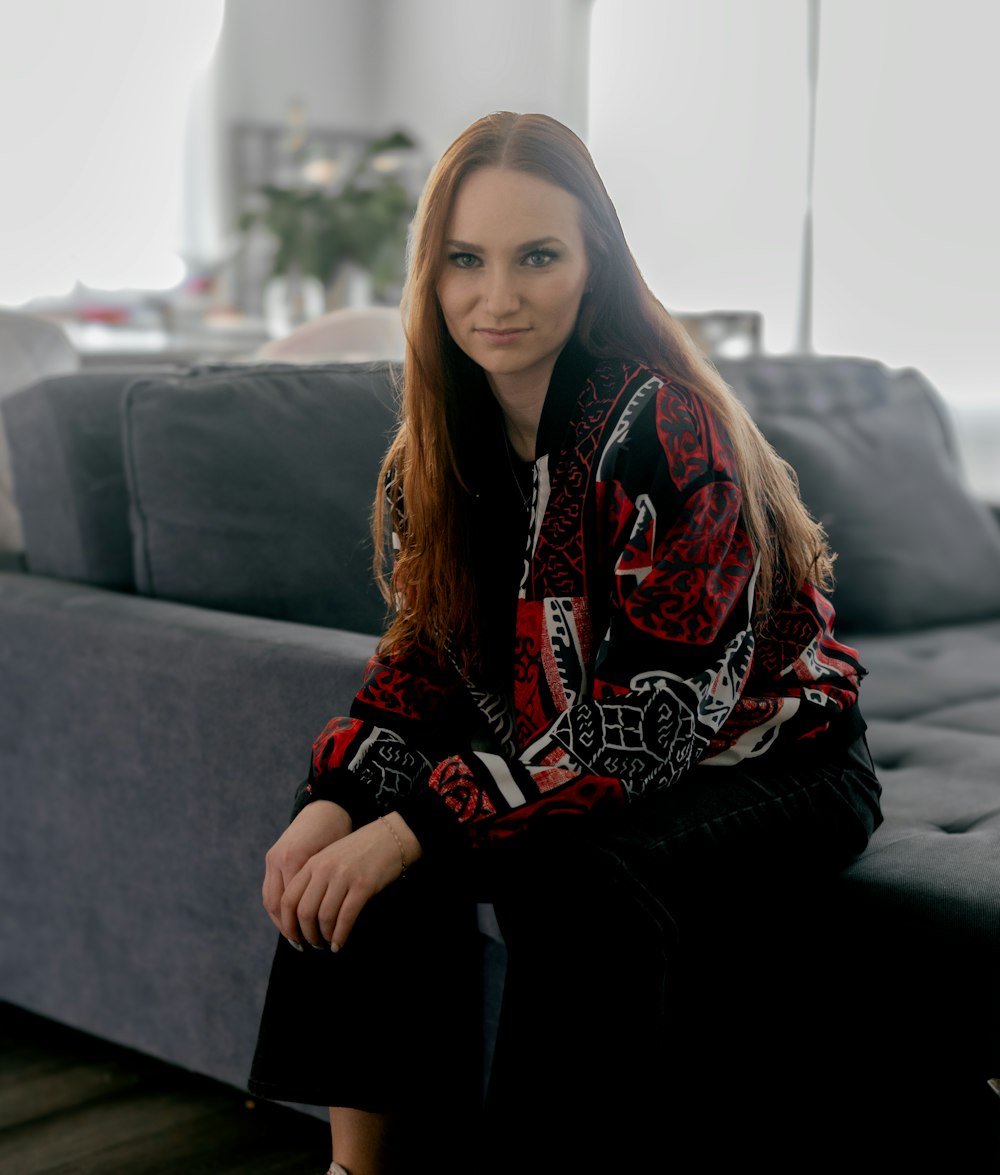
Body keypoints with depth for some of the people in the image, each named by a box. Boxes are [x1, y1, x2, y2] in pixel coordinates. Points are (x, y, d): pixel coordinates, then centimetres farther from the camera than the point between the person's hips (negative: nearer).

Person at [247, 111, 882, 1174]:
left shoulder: (663, 428, -26)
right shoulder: (446, 434, -3)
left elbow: (654, 721, -28)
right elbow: (423, 655, 1)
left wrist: (417, 827, -30)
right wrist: (334, 799, -18)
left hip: (764, 761, -6)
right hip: (563, 750, 7)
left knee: (582, 884, -34)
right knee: (352, 849, -12)